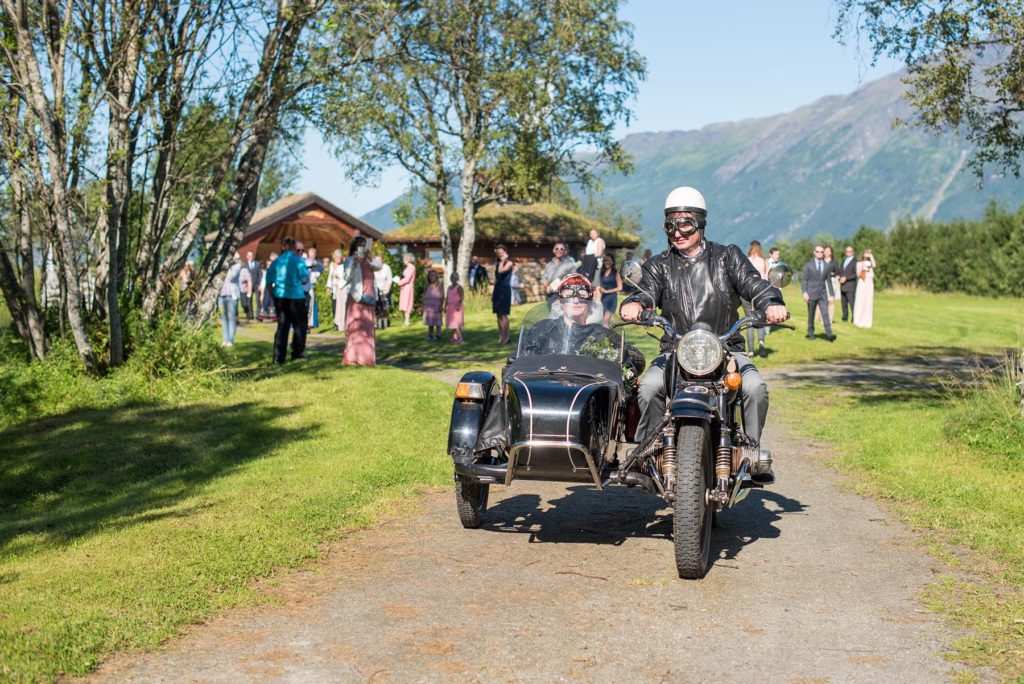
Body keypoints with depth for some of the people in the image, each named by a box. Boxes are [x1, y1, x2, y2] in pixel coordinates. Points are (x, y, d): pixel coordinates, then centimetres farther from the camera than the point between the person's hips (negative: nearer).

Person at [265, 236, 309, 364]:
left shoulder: (276, 262, 5)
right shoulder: (298, 261, -7)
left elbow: (269, 282, 7)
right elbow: (304, 280, -8)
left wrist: (273, 295, 17)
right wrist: (308, 275, 14)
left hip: (279, 297, 4)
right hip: (296, 297, -4)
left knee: (282, 325, 9)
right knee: (299, 325, 12)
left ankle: (278, 357, 4)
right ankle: (297, 352, 13)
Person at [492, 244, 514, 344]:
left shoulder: (509, 263, -3)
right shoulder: (497, 264, 16)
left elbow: (501, 271, -21)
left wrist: (503, 260, -9)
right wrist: (493, 293, 16)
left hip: (505, 289, -7)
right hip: (497, 289, 7)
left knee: (503, 314, -10)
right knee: (498, 315, 6)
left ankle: (506, 336, -5)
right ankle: (501, 336, 9)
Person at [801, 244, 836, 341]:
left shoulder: (827, 265, 6)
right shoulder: (808, 264, 0)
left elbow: (828, 280, 11)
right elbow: (803, 279, -2)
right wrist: (804, 292, -13)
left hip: (823, 294, 1)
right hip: (811, 293, -1)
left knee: (825, 313, -10)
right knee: (811, 314, 7)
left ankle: (829, 334, -16)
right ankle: (810, 333, 18)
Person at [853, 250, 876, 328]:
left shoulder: (870, 263, 12)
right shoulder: (859, 263, 8)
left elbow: (874, 265, -12)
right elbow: (858, 275, 3)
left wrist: (871, 256, -6)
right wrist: (862, 269, -12)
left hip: (869, 284, 2)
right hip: (861, 283, -2)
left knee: (868, 303, 0)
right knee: (860, 302, -6)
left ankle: (867, 322, 3)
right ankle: (858, 321, -2)